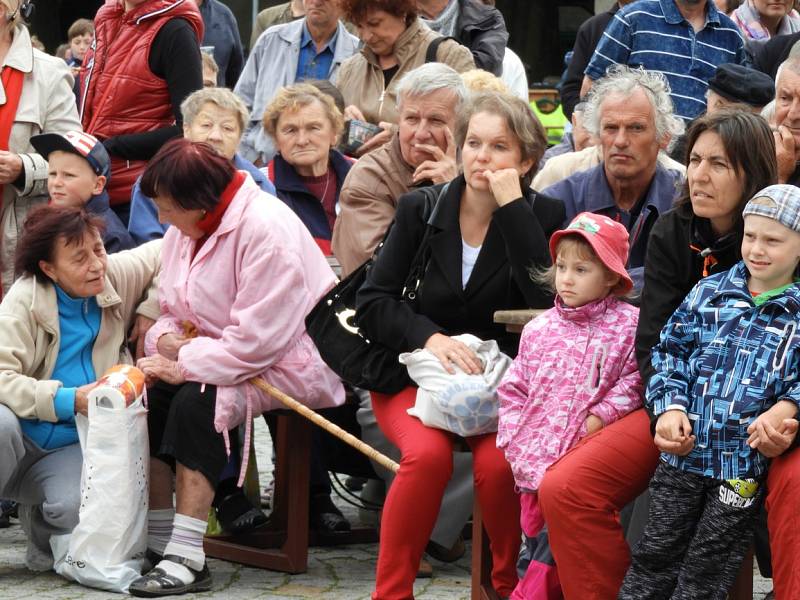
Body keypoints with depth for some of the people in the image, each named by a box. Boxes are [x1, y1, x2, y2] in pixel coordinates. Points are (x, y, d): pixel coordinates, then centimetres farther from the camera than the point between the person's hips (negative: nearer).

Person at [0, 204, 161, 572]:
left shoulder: (116, 276, -2)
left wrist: (149, 310, -1)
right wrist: (68, 401, -30)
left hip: (72, 446, 2)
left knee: (79, 505, -31)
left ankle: (41, 531, 8)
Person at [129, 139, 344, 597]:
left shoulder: (266, 230, -22)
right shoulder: (187, 230, 7)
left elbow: (256, 339, -26)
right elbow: (173, 311, 15)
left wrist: (185, 366, -24)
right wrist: (168, 339, -9)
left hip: (284, 363, -9)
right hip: (218, 356, 9)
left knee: (195, 402, -31)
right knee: (147, 397, -15)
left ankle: (187, 560, -31)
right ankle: (158, 544, -10)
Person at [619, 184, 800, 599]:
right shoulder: (708, 293, 6)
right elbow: (670, 352, 8)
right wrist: (670, 407, -6)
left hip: (748, 460, -2)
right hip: (686, 448, 2)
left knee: (708, 565, 7)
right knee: (656, 552, 8)